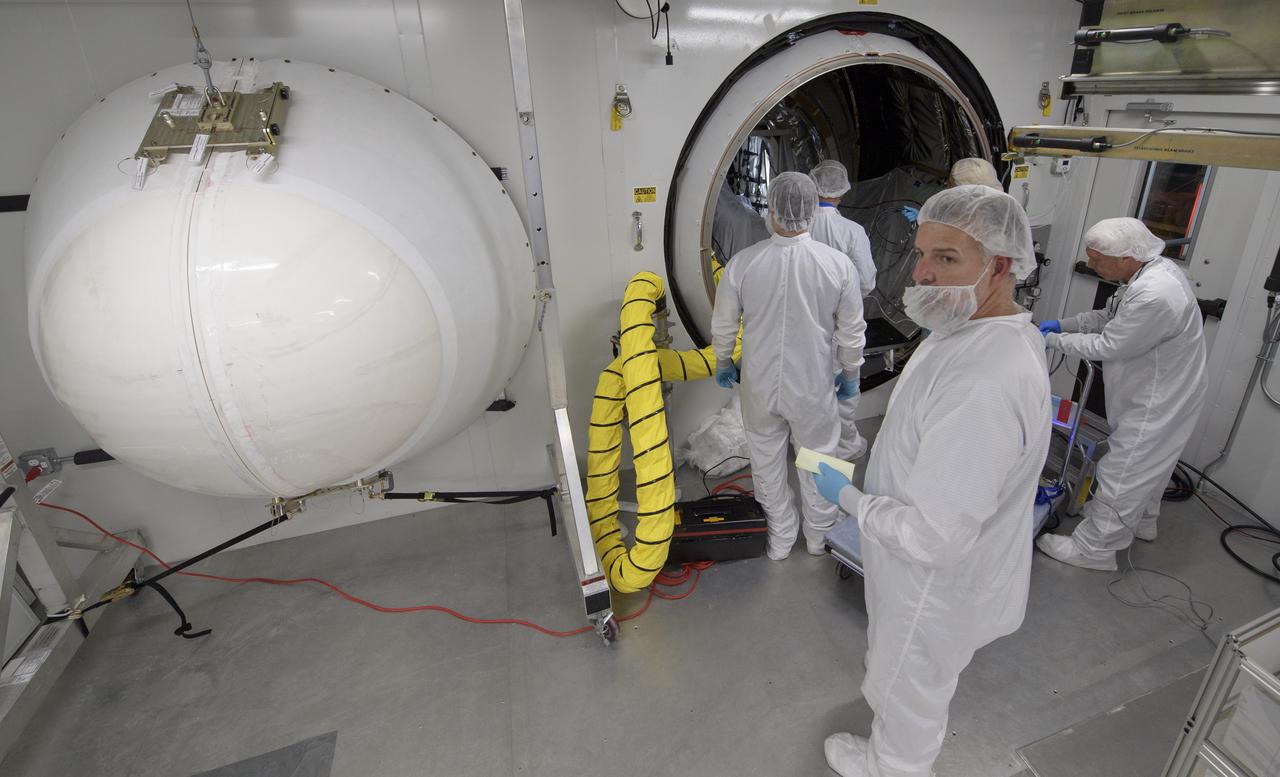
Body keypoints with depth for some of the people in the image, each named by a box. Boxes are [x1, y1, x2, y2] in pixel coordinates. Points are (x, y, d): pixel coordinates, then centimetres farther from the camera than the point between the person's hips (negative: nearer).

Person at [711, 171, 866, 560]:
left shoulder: (743, 262, -15)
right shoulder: (837, 264, -15)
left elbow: (723, 325, -4)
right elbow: (852, 331, -5)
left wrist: (723, 363, 14)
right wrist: (850, 373, 13)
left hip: (760, 386, 1)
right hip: (813, 386, 0)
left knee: (767, 463, 19)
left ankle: (778, 539, 37)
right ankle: (819, 536, 40)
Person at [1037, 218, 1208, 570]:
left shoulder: (1154, 296, -35)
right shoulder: (1154, 268, -2)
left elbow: (1107, 346, -26)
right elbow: (1110, 315, 11)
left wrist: (1053, 340, -16)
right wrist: (1062, 324, 2)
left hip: (1157, 402, -10)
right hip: (1160, 393, 10)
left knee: (1122, 474, 1)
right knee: (1148, 463, 28)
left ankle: (1094, 548, 15)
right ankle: (1140, 521, 50)